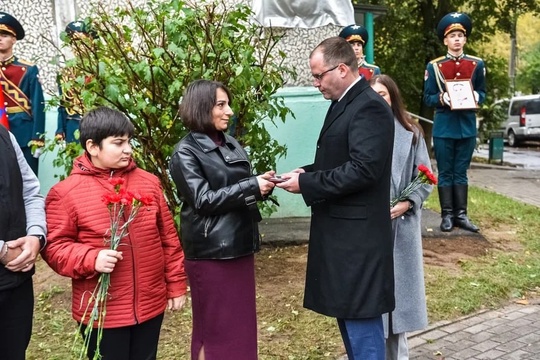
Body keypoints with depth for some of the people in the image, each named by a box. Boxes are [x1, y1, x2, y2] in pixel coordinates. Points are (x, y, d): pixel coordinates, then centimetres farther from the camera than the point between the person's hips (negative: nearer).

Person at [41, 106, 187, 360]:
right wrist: (92, 259, -23)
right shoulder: (66, 193, -8)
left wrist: (176, 285, 8)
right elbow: (54, 246, -6)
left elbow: (168, 239, 8)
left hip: (151, 305, 4)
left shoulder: (148, 183, 4)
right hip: (102, 311, -3)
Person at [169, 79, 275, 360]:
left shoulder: (231, 145, 10)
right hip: (210, 252, -7)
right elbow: (203, 200, -17)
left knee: (241, 323, 16)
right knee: (215, 328, 7)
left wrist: (263, 183, -6)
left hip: (239, 246, 7)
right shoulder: (185, 153, -10)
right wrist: (253, 186, -19)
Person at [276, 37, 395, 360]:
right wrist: (308, 172, 3)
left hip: (357, 233, -10)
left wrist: (306, 184, -19)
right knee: (347, 312, 20)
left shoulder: (370, 106, -17)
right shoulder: (344, 103, 14)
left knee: (361, 318, 1)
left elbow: (363, 169, -25)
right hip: (341, 229, 10)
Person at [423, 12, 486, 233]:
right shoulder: (434, 66, 0)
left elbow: (482, 93, 12)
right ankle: (447, 215, 10)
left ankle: (461, 215, 14)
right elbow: (427, 98, 1)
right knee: (445, 173, 3)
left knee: (461, 172, 8)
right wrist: (441, 98, -19)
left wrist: (476, 97, -11)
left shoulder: (477, 64, 6)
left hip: (467, 127, 2)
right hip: (444, 127, -2)